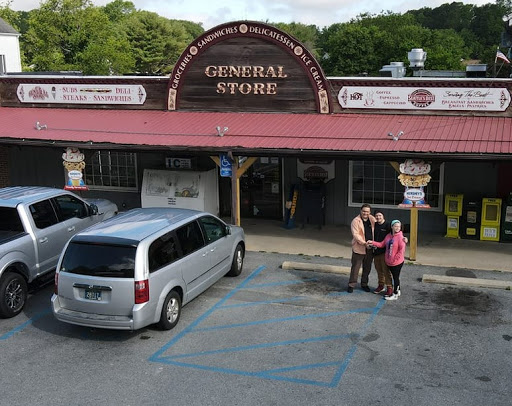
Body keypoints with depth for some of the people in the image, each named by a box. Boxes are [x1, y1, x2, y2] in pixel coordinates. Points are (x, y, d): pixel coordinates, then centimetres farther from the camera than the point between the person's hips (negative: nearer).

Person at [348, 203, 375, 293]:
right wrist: (364, 243, -28)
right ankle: (351, 285, 13)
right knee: (355, 267, 2)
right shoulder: (356, 221, -10)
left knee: (367, 268, 15)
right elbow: (355, 234, -17)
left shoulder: (373, 219, 5)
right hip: (359, 248, -5)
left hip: (370, 248, 5)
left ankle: (364, 284, 30)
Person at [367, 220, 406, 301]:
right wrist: (373, 243, -1)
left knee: (396, 277, 2)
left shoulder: (400, 237, -15)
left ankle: (395, 295, 11)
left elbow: (402, 250, -18)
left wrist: (395, 259, -18)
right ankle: (397, 291, 33)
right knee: (395, 276, 18)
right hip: (389, 262, 7)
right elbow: (382, 244, 10)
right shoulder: (388, 236, 6)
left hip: (397, 262, -7)